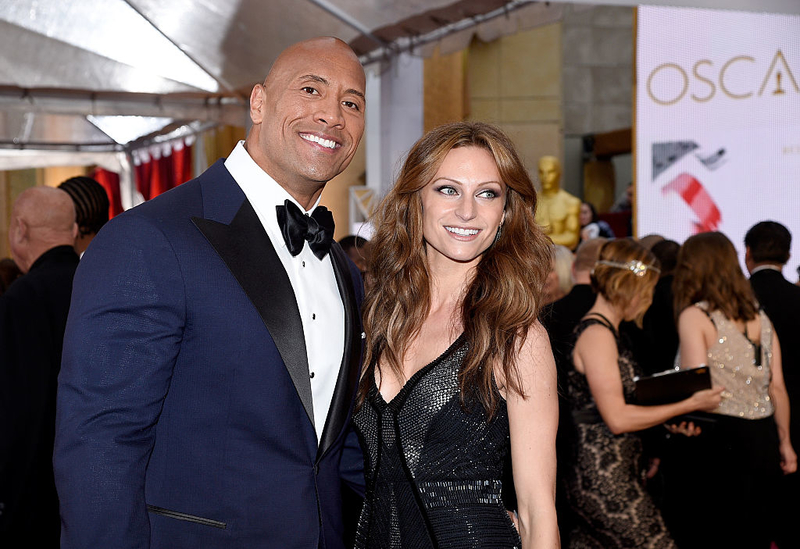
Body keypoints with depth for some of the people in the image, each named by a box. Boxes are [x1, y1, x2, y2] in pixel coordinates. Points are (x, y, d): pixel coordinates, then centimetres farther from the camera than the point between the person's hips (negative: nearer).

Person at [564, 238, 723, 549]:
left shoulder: (604, 330, 15)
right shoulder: (597, 334, -14)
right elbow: (617, 418, -18)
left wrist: (668, 421, 8)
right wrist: (688, 405, -11)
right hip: (605, 479, -10)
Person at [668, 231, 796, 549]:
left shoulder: (694, 316, -7)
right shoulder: (759, 317, 11)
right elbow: (777, 388, 11)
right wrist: (784, 442, 19)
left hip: (718, 438, -6)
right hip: (763, 439, 6)